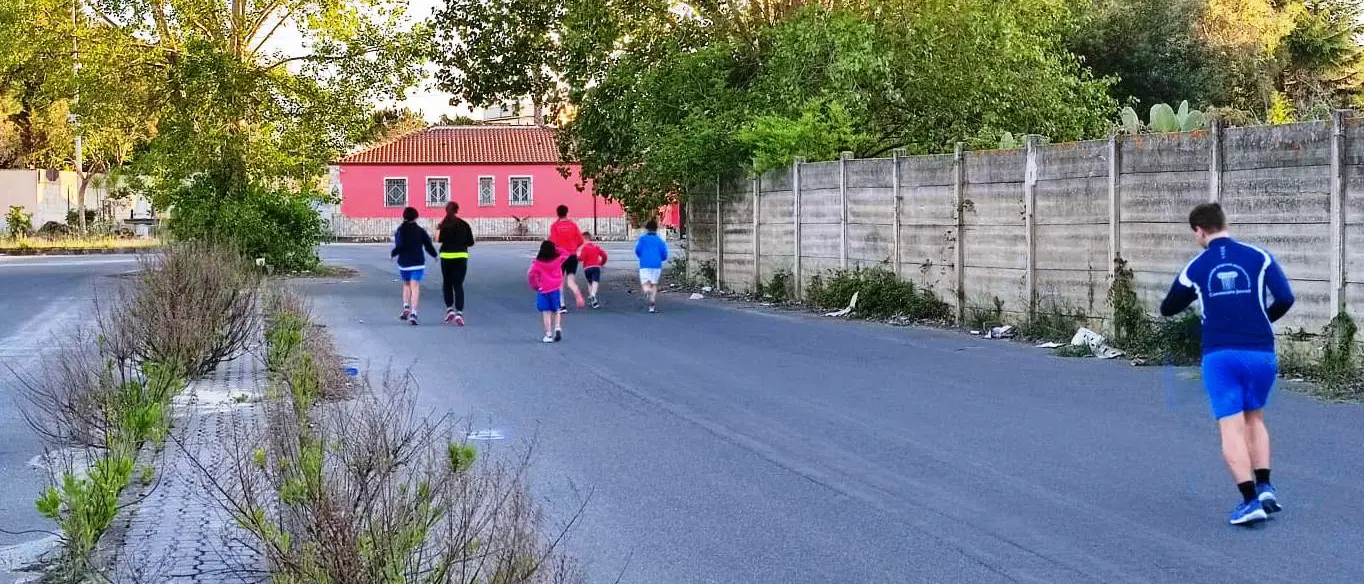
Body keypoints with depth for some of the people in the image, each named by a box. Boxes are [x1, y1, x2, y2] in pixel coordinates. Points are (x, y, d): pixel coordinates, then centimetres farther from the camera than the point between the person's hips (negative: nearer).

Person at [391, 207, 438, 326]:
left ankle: (406, 307, 6)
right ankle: (413, 313, -16)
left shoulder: (400, 230, -4)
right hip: (418, 263, 0)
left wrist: (392, 254, 5)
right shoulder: (420, 231, 0)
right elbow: (428, 245, 0)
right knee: (415, 287, -4)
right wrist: (435, 255, 18)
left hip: (404, 263, 1)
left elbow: (399, 246, -14)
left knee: (406, 285, 21)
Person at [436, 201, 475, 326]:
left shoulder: (444, 224, -4)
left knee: (447, 283, 17)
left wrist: (437, 229, 2)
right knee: (458, 285, 2)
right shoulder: (464, 224, 1)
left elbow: (438, 239, -15)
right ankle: (459, 312, -9)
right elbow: (471, 242, 1)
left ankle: (449, 309, 8)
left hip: (446, 256, -1)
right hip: (461, 257, 1)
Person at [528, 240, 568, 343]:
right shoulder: (558, 259, -1)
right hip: (556, 289, 2)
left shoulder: (538, 263, -8)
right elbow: (566, 255, 19)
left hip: (543, 290, -2)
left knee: (546, 312, 3)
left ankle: (548, 334, 2)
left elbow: (531, 274, -14)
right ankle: (557, 327, -3)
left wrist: (534, 285, 0)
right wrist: (556, 248, 19)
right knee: (556, 311, 18)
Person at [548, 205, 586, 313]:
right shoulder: (573, 224, 3)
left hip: (560, 255, -2)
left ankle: (562, 305, 10)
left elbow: (553, 242, -13)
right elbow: (580, 240, 2)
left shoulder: (554, 226, -5)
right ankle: (577, 293, -31)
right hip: (573, 255, 2)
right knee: (570, 280, 2)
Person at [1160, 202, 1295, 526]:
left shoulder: (1195, 268, 4)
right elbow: (1285, 298, -6)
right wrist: (1262, 320, 14)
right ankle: (1264, 487, 9)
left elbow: (1168, 309, 16)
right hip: (1261, 353, 2)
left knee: (1231, 426, -2)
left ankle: (1250, 500, -13)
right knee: (1254, 418, 21)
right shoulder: (1259, 256, 1)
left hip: (1219, 355, -1)